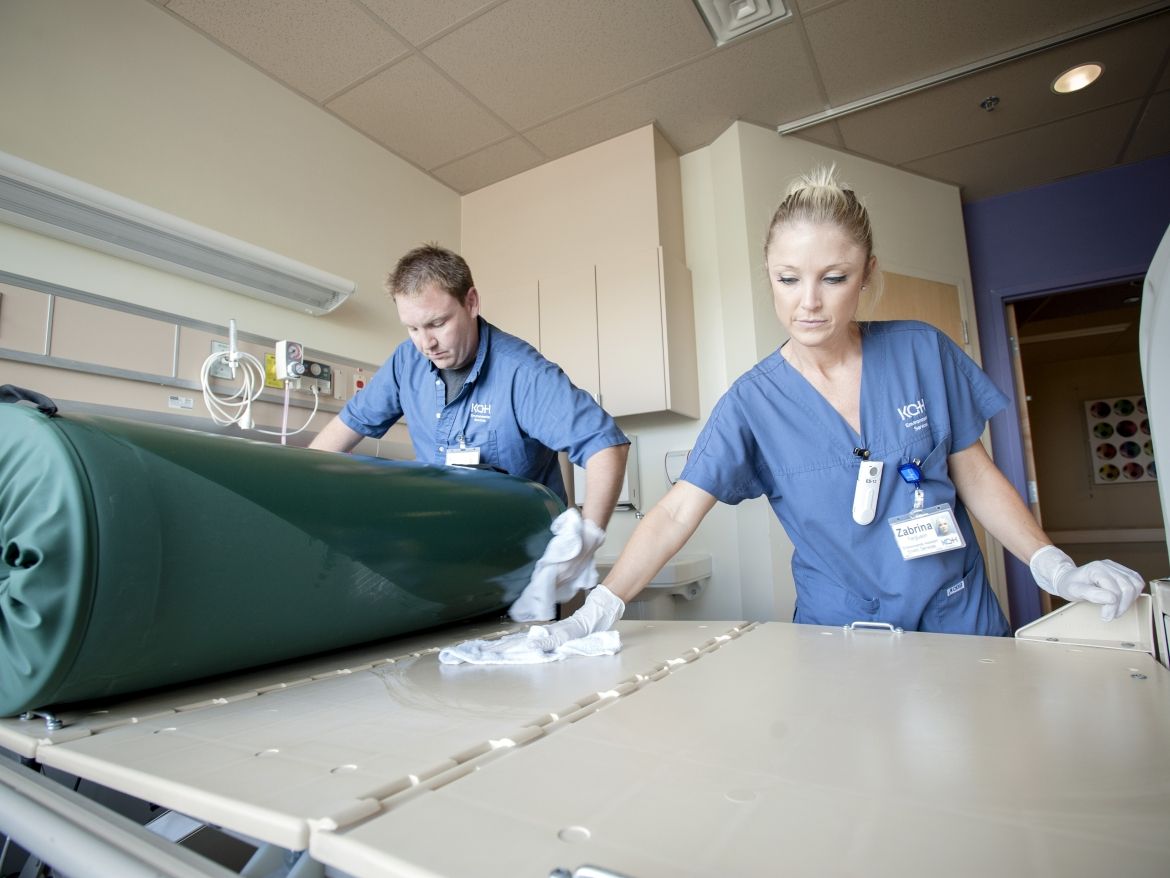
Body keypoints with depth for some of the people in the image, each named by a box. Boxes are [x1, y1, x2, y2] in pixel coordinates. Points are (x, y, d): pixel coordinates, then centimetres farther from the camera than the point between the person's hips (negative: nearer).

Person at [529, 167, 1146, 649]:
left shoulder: (923, 352, -7)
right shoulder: (753, 402, -12)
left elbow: (975, 476, 2)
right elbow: (675, 515, -19)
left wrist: (1056, 569, -9)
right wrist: (596, 613, -28)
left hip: (960, 618, 2)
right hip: (840, 635, -1)